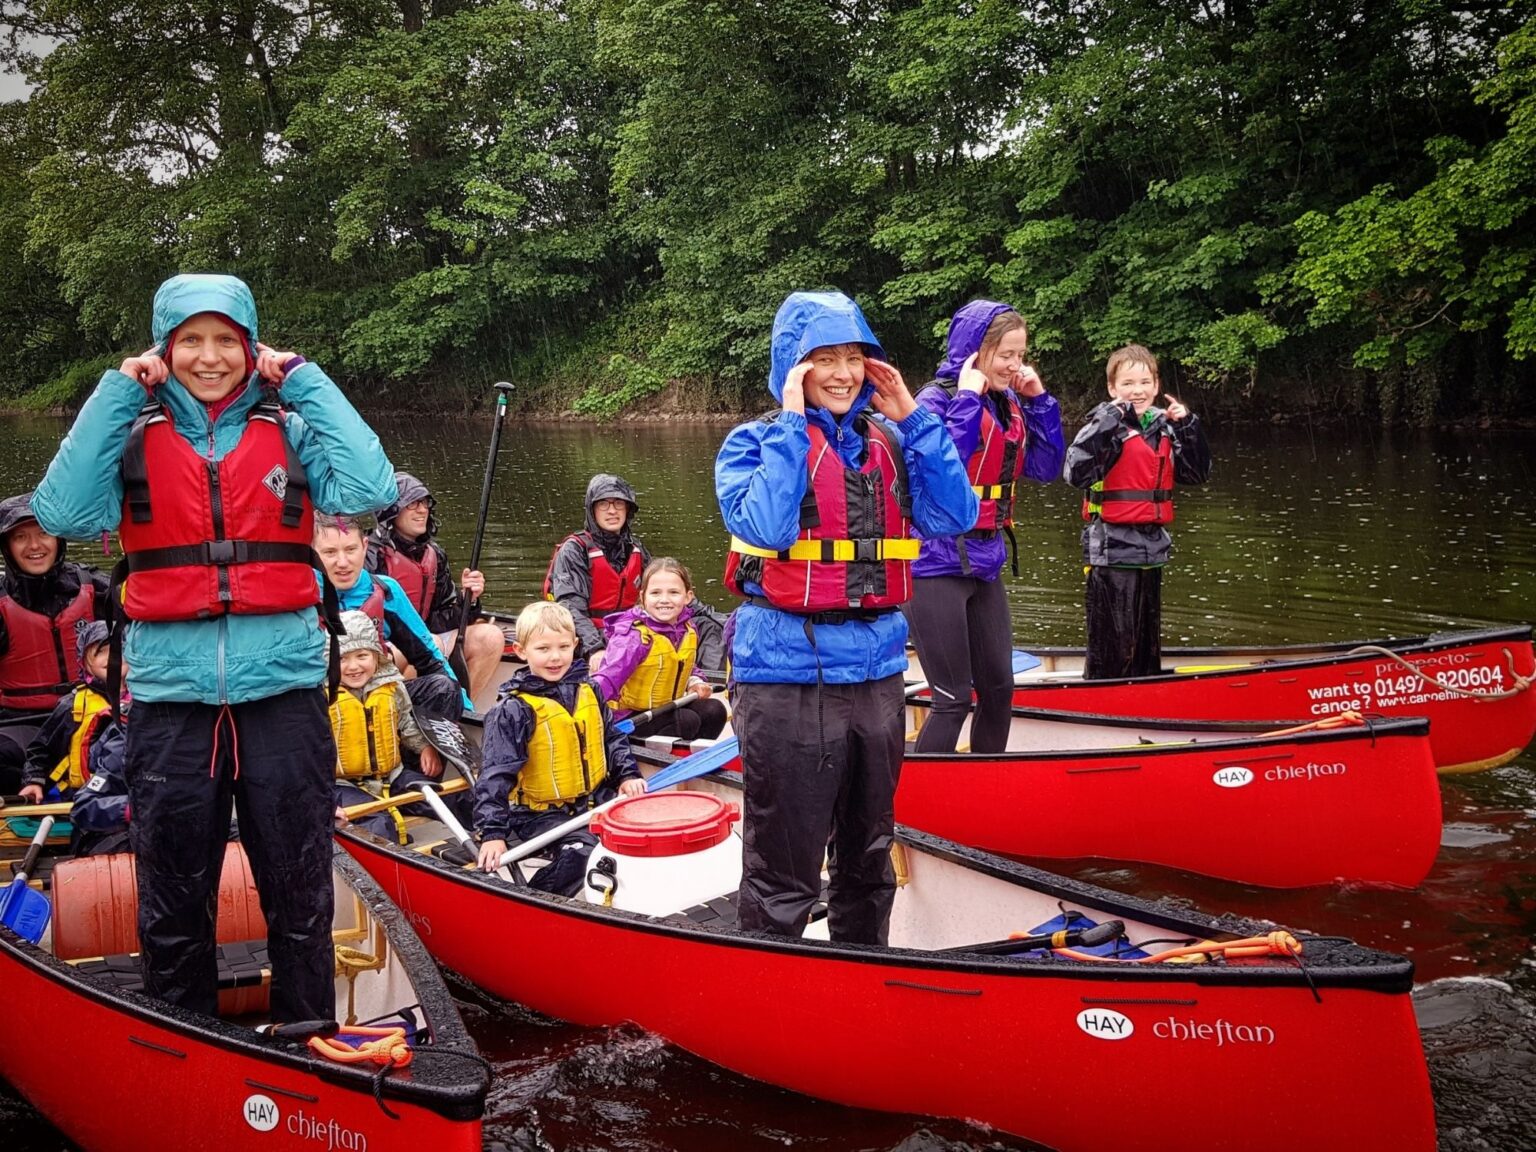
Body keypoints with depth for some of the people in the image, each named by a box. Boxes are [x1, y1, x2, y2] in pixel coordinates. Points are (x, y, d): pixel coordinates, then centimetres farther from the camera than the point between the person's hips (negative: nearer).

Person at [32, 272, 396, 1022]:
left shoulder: (291, 426, 5)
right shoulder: (131, 432, 6)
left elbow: (370, 489, -12)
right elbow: (63, 514, -9)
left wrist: (303, 381, -7)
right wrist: (117, 394, -8)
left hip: (284, 686, -1)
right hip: (170, 696, 1)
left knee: (300, 896, 9)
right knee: (171, 903, 12)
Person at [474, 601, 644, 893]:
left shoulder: (588, 691, 6)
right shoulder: (513, 710, -13)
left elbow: (613, 738, 20)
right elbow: (496, 774, -15)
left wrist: (627, 775, 5)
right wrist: (493, 833, -22)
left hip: (596, 800, 7)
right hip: (542, 812, -7)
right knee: (581, 853, -29)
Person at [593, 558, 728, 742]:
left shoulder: (688, 630, -2)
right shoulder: (634, 636, -26)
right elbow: (608, 678, -36)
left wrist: (694, 682, -1)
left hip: (667, 708, 8)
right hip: (629, 716, -8)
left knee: (714, 710, -6)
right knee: (687, 721, -25)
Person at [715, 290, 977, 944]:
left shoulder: (889, 441, 9)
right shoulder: (757, 442, -5)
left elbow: (954, 515, -2)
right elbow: (765, 527, -22)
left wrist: (911, 416, -5)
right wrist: (791, 423, -17)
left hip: (876, 668, 6)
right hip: (788, 674, -5)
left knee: (868, 858, 20)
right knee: (783, 871, 1)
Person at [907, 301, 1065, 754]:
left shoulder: (1009, 405, 9)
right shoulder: (937, 399, -12)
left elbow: (1045, 468, 9)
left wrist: (1039, 400, 1)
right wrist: (968, 398, -22)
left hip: (984, 561, 8)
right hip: (938, 561, -8)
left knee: (999, 688, 13)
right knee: (954, 699, -6)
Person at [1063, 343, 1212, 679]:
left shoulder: (1165, 427, 8)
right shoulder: (1106, 426, -10)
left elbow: (1198, 473, 12)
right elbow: (1076, 472, -25)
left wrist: (1188, 426, 0)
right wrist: (1108, 422, -26)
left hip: (1152, 549, 7)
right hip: (1113, 550, -7)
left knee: (1148, 638, 17)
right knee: (1114, 641, -4)